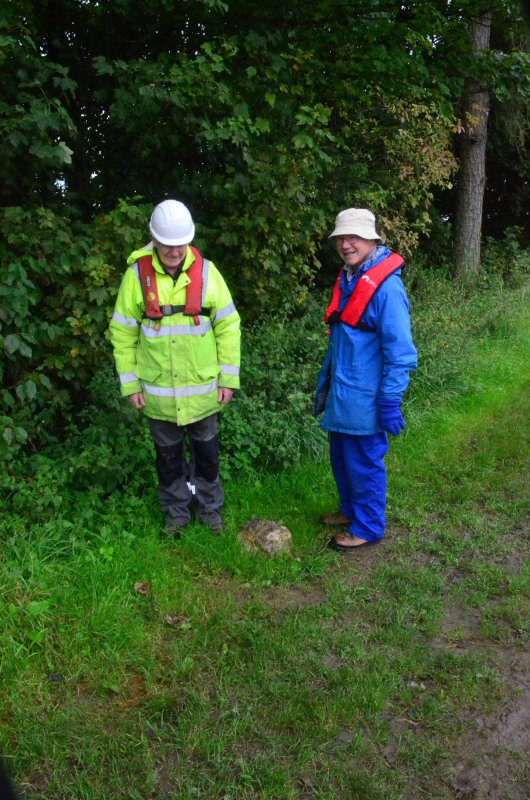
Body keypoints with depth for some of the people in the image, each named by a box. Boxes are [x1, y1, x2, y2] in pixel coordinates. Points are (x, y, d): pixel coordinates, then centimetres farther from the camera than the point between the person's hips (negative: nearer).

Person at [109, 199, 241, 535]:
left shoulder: (206, 271, -4)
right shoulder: (137, 274, -6)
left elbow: (228, 326, 0)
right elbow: (123, 333, 0)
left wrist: (228, 378, -3)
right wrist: (130, 384, -3)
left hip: (202, 389, 0)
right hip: (158, 391, 0)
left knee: (207, 451, 13)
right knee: (168, 455, 14)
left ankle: (210, 508, 33)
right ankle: (177, 513, 32)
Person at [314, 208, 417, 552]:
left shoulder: (386, 286, -18)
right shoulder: (347, 280, 10)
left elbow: (400, 353, -19)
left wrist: (390, 403, -20)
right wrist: (325, 381, 21)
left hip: (364, 401, -9)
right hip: (341, 395, 9)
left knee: (364, 464, 5)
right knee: (341, 458, 21)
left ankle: (368, 528, 23)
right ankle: (350, 510, 41)